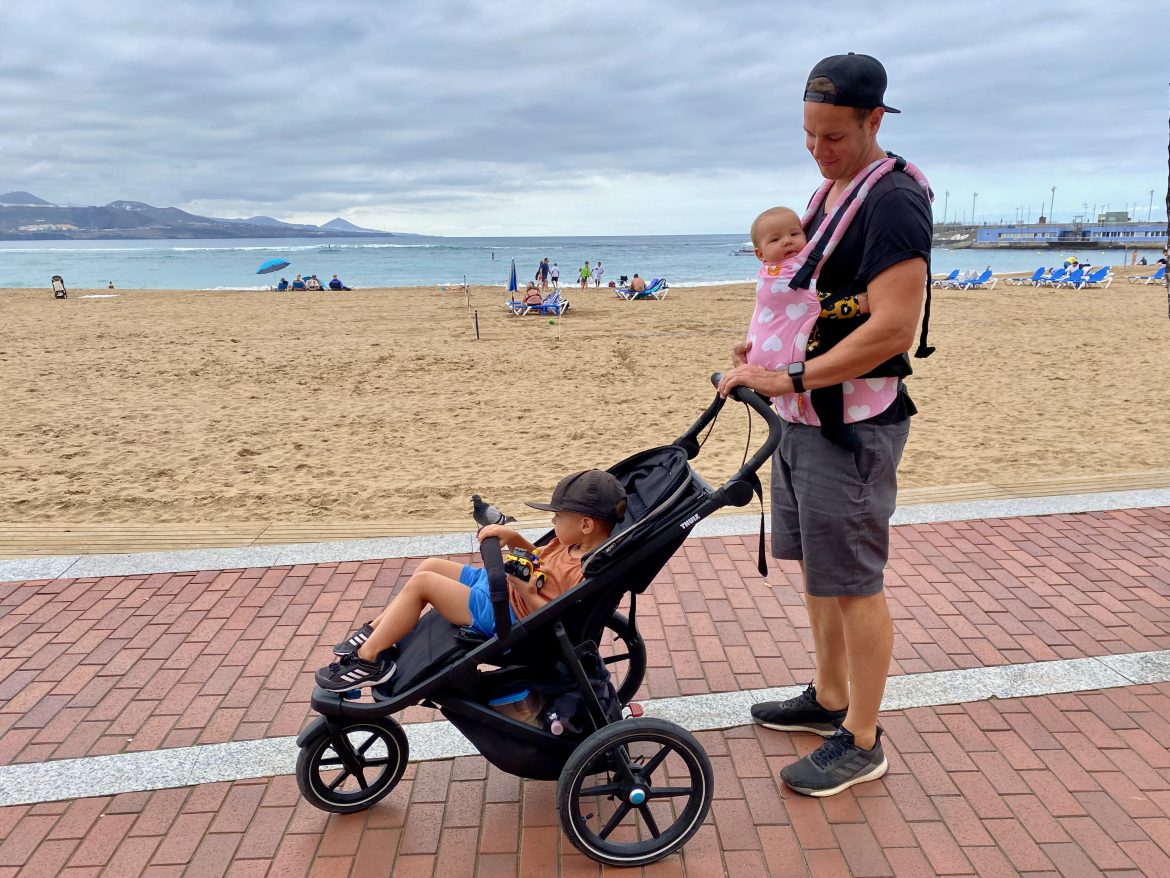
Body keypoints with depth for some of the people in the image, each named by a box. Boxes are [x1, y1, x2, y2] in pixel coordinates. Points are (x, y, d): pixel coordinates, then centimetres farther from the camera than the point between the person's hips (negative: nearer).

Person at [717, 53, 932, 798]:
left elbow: (892, 328, -24)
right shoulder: (831, 190, 13)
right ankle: (829, 700, 35)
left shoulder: (893, 200, -16)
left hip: (855, 423, -9)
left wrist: (792, 378, -23)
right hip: (807, 413, 10)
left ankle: (861, 743, 16)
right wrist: (769, 348, 8)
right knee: (818, 567, 18)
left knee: (854, 584, 0)